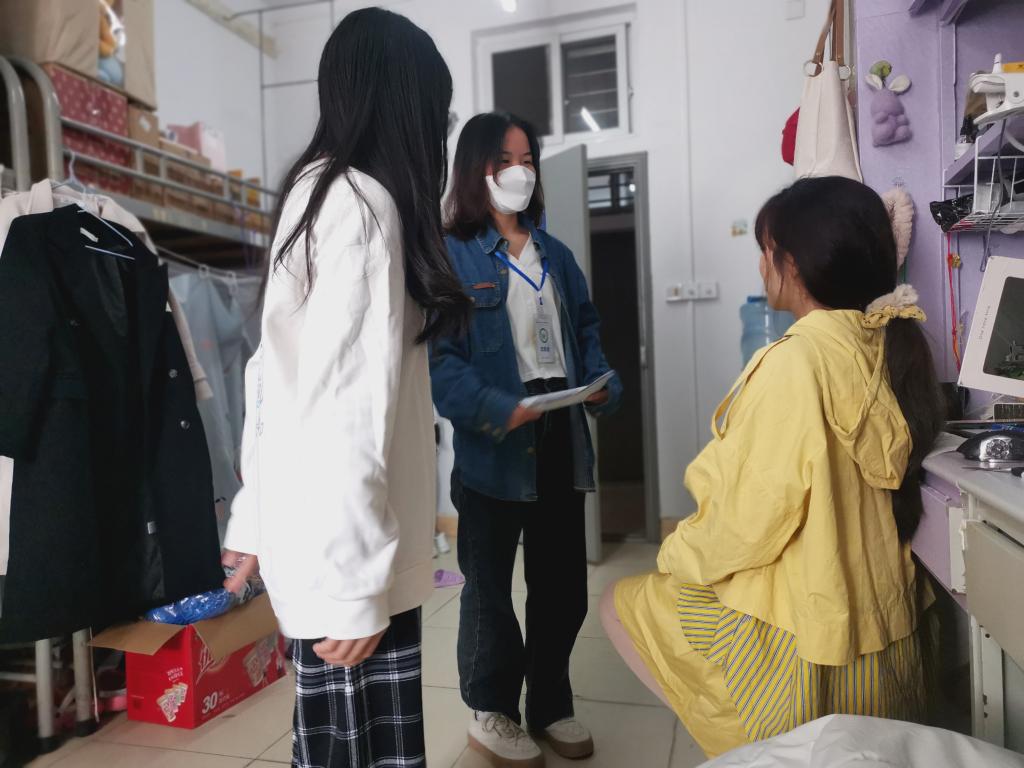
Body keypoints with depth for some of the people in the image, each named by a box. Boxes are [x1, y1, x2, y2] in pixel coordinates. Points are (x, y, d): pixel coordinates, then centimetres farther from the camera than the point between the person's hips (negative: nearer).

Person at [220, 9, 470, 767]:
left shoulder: (316, 192, 13)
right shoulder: (364, 203, -14)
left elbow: (280, 380, 14)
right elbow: (348, 408, -20)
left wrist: (258, 516, 18)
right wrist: (350, 581, -18)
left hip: (321, 532, 8)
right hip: (344, 544, -8)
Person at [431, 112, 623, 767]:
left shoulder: (556, 254, 15)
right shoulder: (451, 256, -6)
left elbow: (586, 329, 16)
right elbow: (438, 354, -14)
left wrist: (603, 385, -2)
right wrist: (494, 409, -27)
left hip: (561, 442, 6)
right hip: (492, 445, -6)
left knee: (564, 582, 15)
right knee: (490, 584, 10)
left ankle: (551, 704, 36)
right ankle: (492, 712, 31)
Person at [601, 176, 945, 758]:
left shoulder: (794, 362, -27)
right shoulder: (892, 346, -2)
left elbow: (749, 520, -22)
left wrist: (679, 556, -6)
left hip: (799, 633, -8)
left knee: (620, 606, 11)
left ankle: (729, 730, 13)